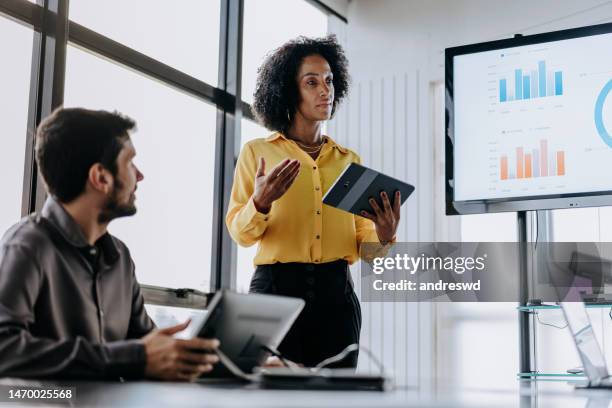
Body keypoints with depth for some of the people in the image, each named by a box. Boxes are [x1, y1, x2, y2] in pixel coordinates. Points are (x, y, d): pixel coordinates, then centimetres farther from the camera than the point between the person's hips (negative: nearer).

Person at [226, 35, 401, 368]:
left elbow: (360, 243, 12)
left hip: (337, 293, 3)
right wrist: (260, 203, -19)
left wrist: (383, 237, -10)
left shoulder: (349, 160, 14)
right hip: (276, 288, -2)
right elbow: (239, 232, 1)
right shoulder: (257, 152, 6)